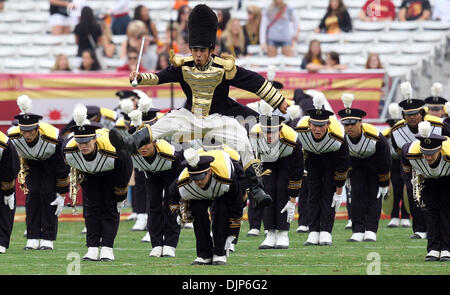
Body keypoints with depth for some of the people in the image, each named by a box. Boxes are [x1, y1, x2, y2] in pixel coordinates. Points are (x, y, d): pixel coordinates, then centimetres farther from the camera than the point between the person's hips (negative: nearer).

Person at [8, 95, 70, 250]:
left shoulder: (53, 138, -38)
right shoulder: (12, 137, -32)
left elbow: (62, 167, -25)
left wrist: (61, 194, -20)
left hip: (52, 160, -3)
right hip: (31, 162, 3)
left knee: (48, 193, -14)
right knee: (32, 193, -10)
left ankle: (48, 239, -8)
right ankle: (33, 239, -5)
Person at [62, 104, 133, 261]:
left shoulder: (113, 151, -43)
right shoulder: (68, 149, -36)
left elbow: (123, 177, -23)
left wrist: (120, 199, -10)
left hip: (112, 174, -3)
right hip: (90, 174, 3)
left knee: (110, 207, -8)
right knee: (92, 207, -2)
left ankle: (107, 248, -7)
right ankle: (92, 249, -2)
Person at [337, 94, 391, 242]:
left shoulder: (375, 136, -35)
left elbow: (385, 162, -19)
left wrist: (384, 184, -11)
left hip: (374, 162, -2)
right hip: (356, 163, 2)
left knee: (374, 195, -7)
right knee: (357, 194, -7)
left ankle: (371, 231, -6)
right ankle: (358, 231, -7)